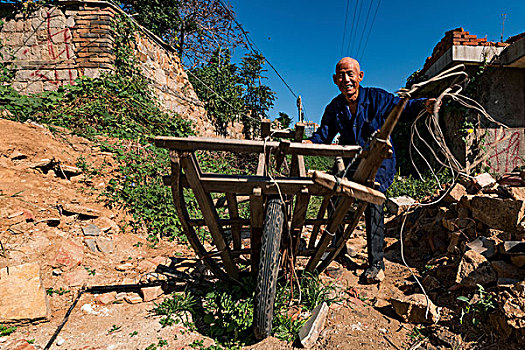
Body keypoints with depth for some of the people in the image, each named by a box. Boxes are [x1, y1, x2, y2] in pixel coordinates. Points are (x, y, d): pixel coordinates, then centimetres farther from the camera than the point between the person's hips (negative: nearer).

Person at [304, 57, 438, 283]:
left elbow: (404, 109, -1)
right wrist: (306, 143, -14)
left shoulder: (377, 98, -4)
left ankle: (376, 263, -17)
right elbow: (323, 136, 6)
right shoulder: (334, 108, 5)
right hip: (351, 161, 4)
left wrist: (423, 104, -22)